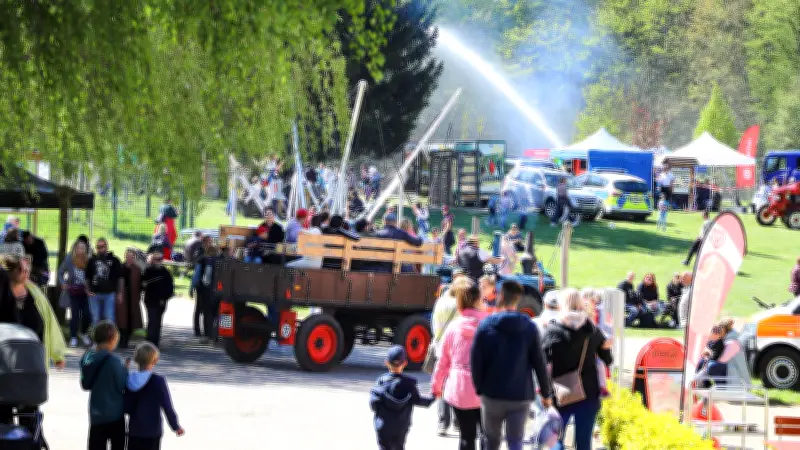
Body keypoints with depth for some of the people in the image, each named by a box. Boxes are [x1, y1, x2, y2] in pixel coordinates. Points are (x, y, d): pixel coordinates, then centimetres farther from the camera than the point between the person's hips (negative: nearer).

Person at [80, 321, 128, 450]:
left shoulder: (87, 358, 1)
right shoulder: (113, 361, -20)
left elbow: (85, 384, 10)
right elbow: (123, 386, -14)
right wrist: (125, 370, 0)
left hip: (96, 414, 5)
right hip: (114, 413, -5)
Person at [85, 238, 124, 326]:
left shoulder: (114, 260, 1)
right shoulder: (92, 260, 7)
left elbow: (120, 278, 4)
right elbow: (87, 278, 14)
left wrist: (120, 293, -1)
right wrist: (88, 291, 2)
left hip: (109, 293, -2)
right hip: (95, 294, 2)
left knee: (109, 318, -2)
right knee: (95, 319, 9)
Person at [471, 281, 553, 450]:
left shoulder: (486, 325, -5)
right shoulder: (529, 328, -3)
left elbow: (476, 360, -7)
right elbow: (539, 363, -2)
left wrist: (479, 388, 4)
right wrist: (546, 393, 6)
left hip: (492, 394, 0)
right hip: (521, 396, 0)